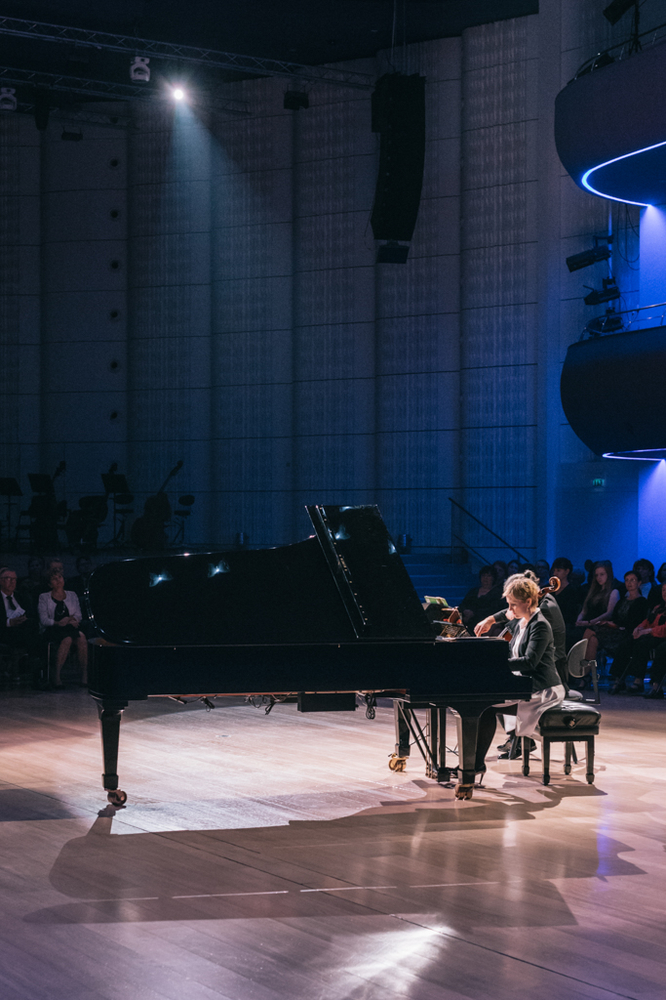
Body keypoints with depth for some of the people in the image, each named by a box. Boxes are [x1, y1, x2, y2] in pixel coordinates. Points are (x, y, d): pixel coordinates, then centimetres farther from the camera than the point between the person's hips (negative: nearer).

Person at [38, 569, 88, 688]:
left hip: (70, 629, 3)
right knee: (67, 639, -37)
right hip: (51, 630, -3)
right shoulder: (44, 597, 12)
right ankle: (57, 676, -36)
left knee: (82, 640, -32)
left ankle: (84, 675, -33)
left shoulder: (72, 595, 21)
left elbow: (78, 615, 10)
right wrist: (58, 623, -19)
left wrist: (71, 619, -13)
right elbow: (43, 620, -1)